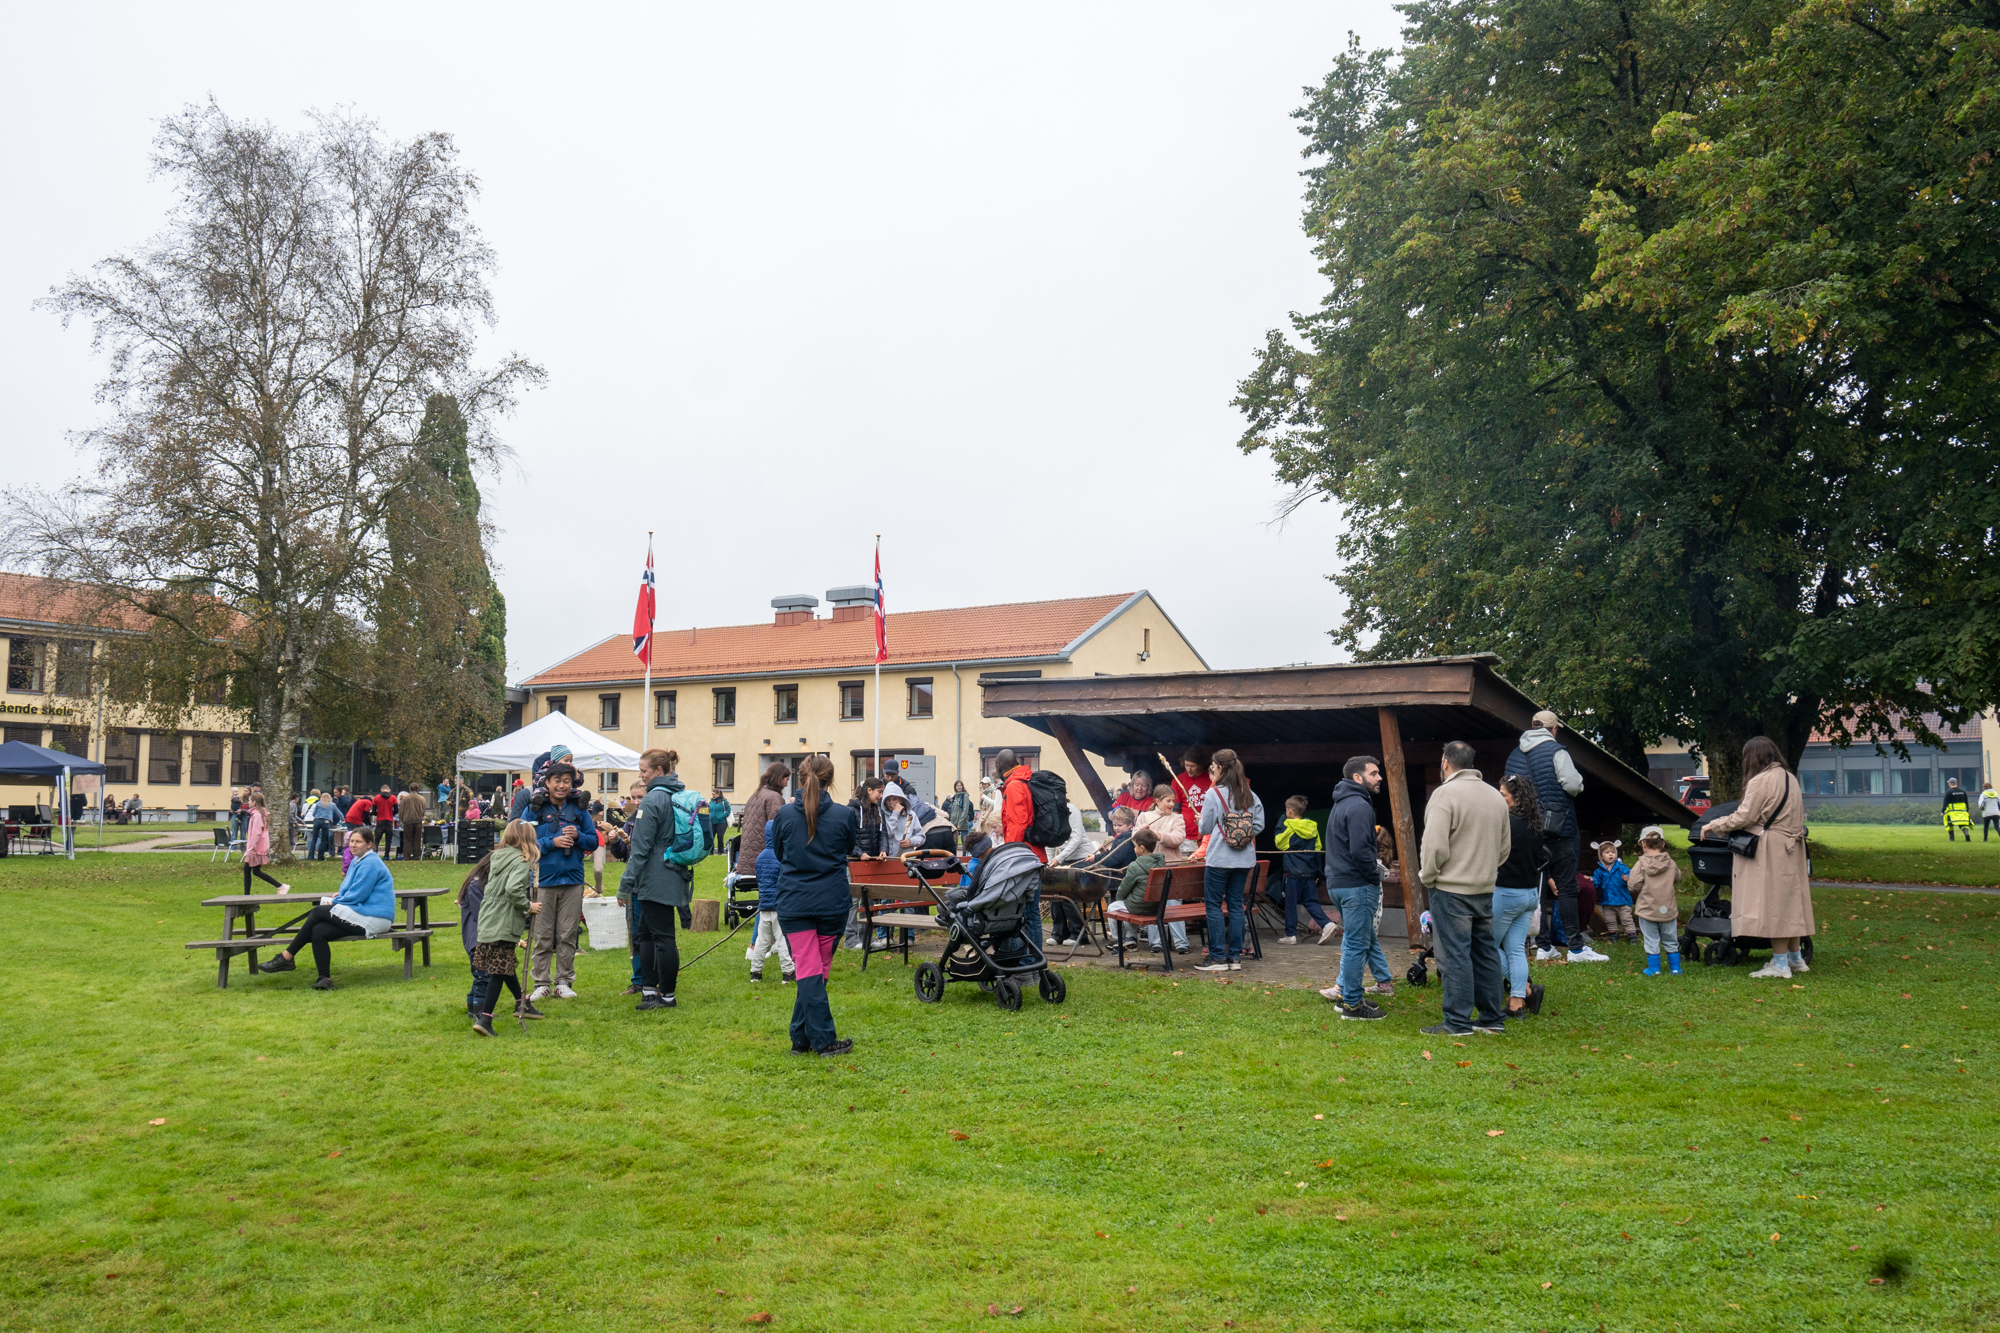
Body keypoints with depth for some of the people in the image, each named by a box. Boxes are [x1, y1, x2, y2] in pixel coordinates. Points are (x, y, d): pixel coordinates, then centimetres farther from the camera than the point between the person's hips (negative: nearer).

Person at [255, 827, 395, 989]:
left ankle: (286, 957, -7)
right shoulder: (358, 860, 21)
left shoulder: (371, 863, -12)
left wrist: (335, 902, -2)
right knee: (318, 931, -13)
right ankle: (325, 979, -14)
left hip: (373, 919, -9)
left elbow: (358, 895, -15)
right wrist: (340, 895, 7)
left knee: (319, 912, -13)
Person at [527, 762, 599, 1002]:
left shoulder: (579, 809, 8)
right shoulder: (535, 809, 1)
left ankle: (564, 982, 15)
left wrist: (578, 836, -8)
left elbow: (594, 842, 11)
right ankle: (542, 982, 11)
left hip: (573, 881, 2)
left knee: (568, 935, 6)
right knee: (543, 936, 2)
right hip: (543, 880, -2)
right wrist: (552, 842, -14)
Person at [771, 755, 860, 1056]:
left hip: (794, 903, 0)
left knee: (808, 971, 2)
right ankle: (802, 1037, 17)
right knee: (819, 970, 12)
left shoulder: (785, 815, -7)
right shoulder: (844, 815, -8)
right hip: (832, 903, 0)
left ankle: (824, 1040, 2)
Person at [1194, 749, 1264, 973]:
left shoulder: (1214, 793, -10)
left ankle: (1218, 957, 1)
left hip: (1220, 858, -6)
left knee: (1214, 904, 2)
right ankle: (1235, 956, 11)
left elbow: (1205, 828, -6)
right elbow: (1259, 825, 5)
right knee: (1236, 904, 10)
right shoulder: (1250, 795, 5)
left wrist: (1201, 822, 15)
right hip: (1244, 859, 6)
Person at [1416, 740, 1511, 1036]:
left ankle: (1457, 1022, -2)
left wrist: (1427, 876, -5)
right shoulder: (1495, 796, 12)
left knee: (1455, 954, -4)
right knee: (1486, 951, 14)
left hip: (1451, 889, -7)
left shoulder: (1445, 793, -13)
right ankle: (1493, 1017, 19)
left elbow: (1435, 845, -20)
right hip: (1485, 889, 8)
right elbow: (1505, 847, 18)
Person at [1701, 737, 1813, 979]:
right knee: (1790, 900, 16)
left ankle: (1780, 964, 0)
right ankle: (1795, 958, 25)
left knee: (1773, 903, -3)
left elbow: (1744, 817, -17)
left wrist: (1713, 826, -5)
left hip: (1771, 851, -9)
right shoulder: (1790, 778, 11)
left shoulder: (1761, 781, -16)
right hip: (1791, 849, 9)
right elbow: (1797, 817, 18)